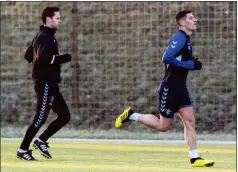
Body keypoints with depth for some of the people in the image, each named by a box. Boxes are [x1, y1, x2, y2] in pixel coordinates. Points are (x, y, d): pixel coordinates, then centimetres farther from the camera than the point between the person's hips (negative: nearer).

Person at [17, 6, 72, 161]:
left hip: (50, 84, 10)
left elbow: (28, 55, 26)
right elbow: (43, 57, -31)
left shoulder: (47, 36, 17)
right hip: (45, 84, -10)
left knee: (65, 116, 9)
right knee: (41, 118, -6)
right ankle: (23, 150, 1)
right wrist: (66, 58, -28)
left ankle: (41, 141, 14)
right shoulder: (44, 37, -14)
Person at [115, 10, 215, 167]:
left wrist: (194, 64, 6)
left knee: (190, 122, 2)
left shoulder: (186, 39, 13)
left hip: (180, 87, 9)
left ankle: (195, 159, 2)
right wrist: (191, 65, -23)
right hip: (170, 88, -9)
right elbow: (167, 58, -27)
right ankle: (132, 115, 15)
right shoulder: (179, 38, -17)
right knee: (163, 126, 1)